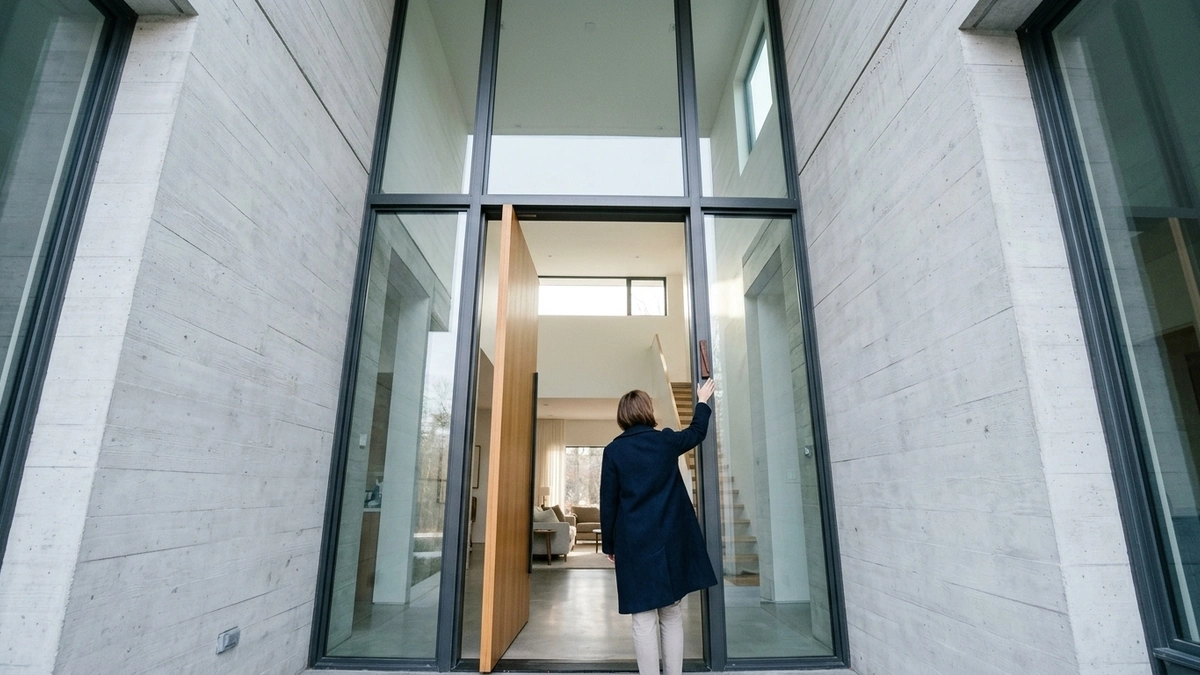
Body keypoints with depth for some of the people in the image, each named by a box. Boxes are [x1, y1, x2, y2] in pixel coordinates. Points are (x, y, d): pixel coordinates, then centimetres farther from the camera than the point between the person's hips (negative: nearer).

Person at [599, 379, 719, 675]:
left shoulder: (613, 450, -3)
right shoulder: (666, 440, 0)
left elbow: (608, 503, -2)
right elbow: (698, 432, 21)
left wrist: (609, 545, 8)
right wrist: (702, 402, 36)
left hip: (634, 542, -2)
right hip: (670, 539, 2)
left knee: (644, 619, 2)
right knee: (671, 613, 14)